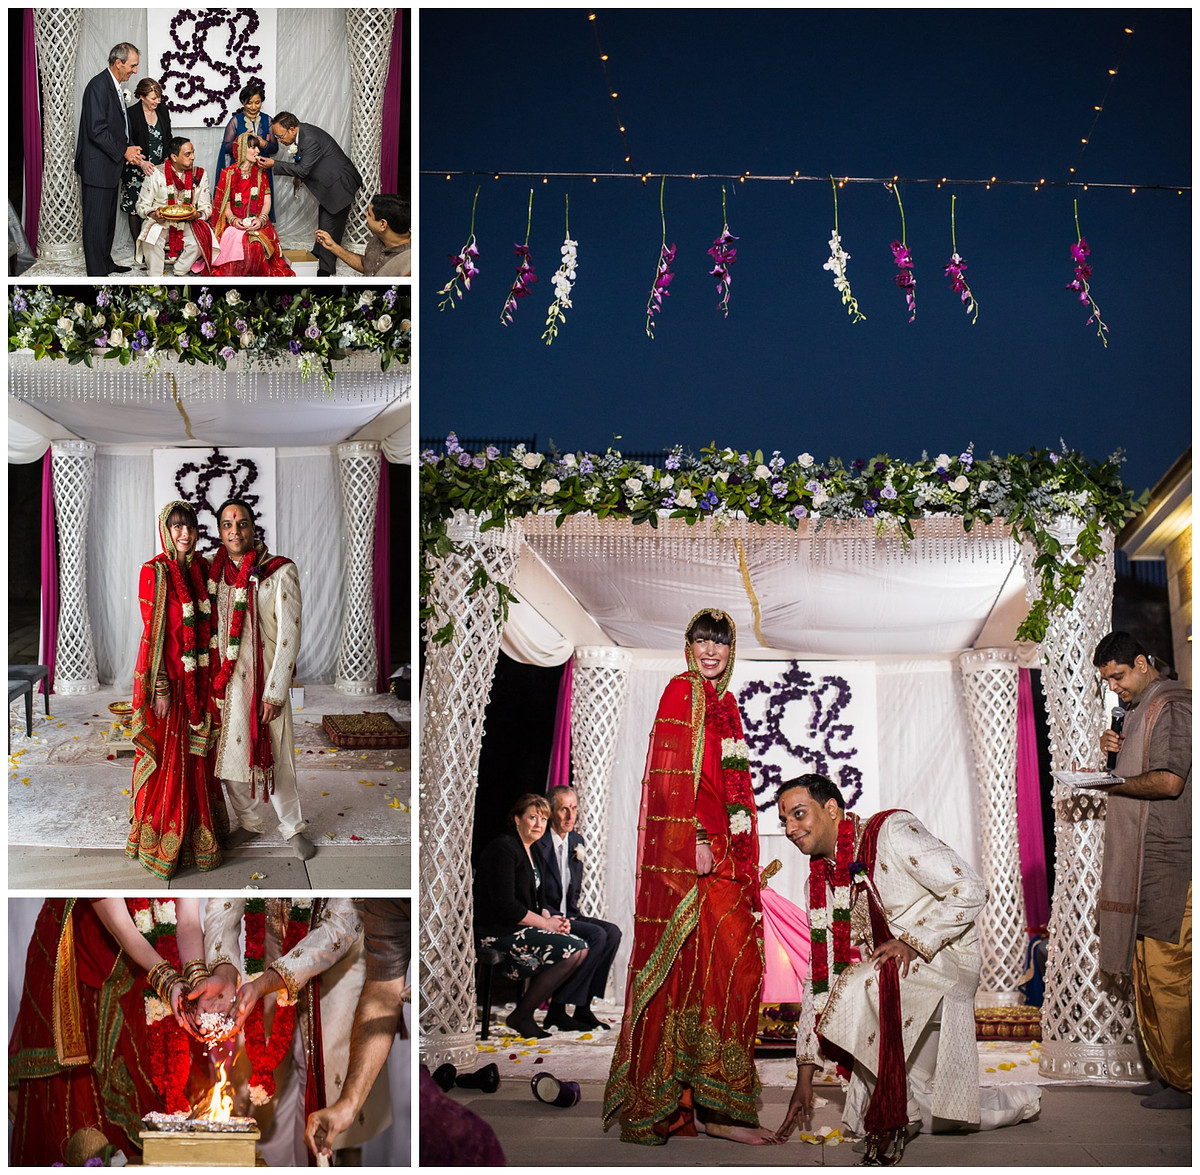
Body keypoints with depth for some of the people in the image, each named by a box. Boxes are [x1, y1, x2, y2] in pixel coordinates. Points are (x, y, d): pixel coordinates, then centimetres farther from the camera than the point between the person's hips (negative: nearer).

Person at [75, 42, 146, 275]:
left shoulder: (114, 86, 13)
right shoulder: (99, 86, -17)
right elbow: (96, 131, -22)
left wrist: (128, 150, 5)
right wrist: (123, 151, -14)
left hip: (110, 166, 10)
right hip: (97, 167, -10)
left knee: (108, 219, 18)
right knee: (96, 221, -5)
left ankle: (105, 262, 29)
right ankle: (97, 273, -1)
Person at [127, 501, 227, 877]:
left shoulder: (201, 567, 7)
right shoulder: (154, 572, -11)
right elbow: (152, 632, -13)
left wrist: (212, 674, 9)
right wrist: (161, 687, -16)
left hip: (199, 675, 6)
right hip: (168, 675, -6)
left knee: (197, 751, 14)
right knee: (168, 756, 1)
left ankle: (197, 831, 27)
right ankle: (162, 842, 12)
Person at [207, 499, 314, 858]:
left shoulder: (280, 572, -7)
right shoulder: (215, 573, 5)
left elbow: (289, 635, -9)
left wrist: (275, 692, -12)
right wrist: (210, 679, 6)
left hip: (264, 682, -4)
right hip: (224, 684, 4)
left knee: (275, 758, 3)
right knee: (229, 756, 10)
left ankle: (292, 827, 20)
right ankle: (248, 823, 28)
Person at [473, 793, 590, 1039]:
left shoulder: (529, 851, 18)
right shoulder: (504, 848, -13)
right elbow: (505, 905, -20)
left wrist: (551, 918, 1)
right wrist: (545, 923, -13)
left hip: (520, 927, 10)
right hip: (499, 932, -10)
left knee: (580, 949, -4)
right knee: (575, 950, -20)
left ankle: (555, 1011, 4)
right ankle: (521, 1015, -12)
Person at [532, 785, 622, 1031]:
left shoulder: (576, 841, 13)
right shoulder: (538, 844, -11)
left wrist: (572, 916, 3)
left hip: (568, 915, 7)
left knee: (613, 932, -15)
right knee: (596, 935, -25)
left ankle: (583, 1007, -12)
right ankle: (557, 1008, -20)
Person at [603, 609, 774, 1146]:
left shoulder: (723, 701, 20)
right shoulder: (682, 691, -6)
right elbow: (676, 774, -14)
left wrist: (740, 855, 19)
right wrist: (697, 839, -21)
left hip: (726, 852, 9)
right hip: (694, 847, -9)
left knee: (732, 965, 6)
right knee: (722, 962, -11)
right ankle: (715, 1107, -7)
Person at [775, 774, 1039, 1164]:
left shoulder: (891, 832, -15)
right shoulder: (821, 880, 5)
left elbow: (970, 890, -19)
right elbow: (819, 978, 7)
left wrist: (914, 942, -24)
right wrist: (805, 1075, 5)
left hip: (945, 959, -8)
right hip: (892, 982, 8)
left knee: (860, 990, -35)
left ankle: (895, 1120, -21)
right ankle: (1012, 1103, 30)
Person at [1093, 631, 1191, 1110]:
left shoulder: (1172, 706, -11)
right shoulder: (1138, 709, 20)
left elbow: (1169, 782, -21)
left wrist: (1110, 782, -10)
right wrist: (1114, 750, 10)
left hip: (1169, 860, -10)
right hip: (1140, 859, 10)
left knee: (1168, 973, -7)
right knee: (1146, 972, 10)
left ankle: (1184, 1082, -1)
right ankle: (1167, 1072, 17)